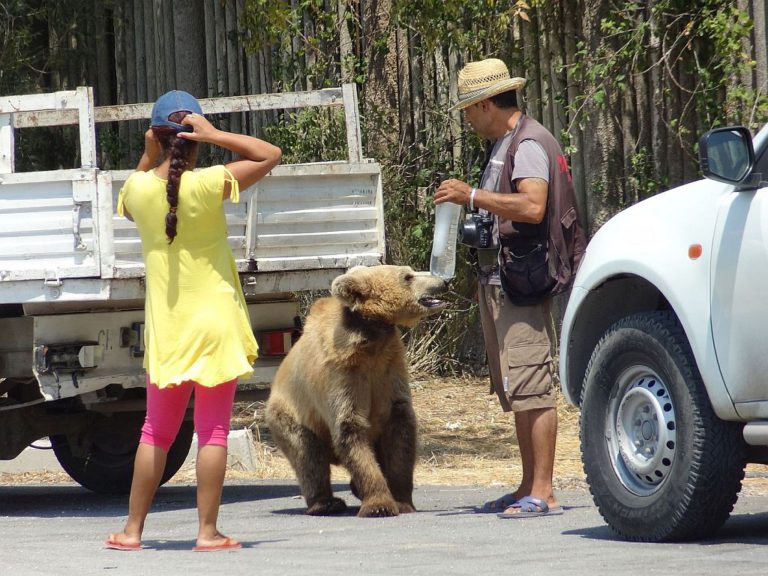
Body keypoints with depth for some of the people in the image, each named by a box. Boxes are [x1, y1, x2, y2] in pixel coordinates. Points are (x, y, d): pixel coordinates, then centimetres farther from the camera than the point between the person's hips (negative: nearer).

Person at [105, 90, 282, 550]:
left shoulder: (138, 188, -4)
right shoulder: (209, 184, -14)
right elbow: (270, 155, -4)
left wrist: (148, 157, 11)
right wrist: (214, 135, -9)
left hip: (166, 327, 3)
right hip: (215, 323, -3)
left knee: (157, 432, 13)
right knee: (213, 432, 0)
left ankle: (132, 530, 13)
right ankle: (208, 531, -2)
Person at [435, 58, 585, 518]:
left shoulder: (529, 143, -12)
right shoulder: (503, 145, 20)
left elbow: (532, 206, -25)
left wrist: (472, 195, -21)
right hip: (498, 282, 11)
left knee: (531, 385, -13)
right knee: (515, 391, 12)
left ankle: (543, 493, -15)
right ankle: (529, 488, 17)